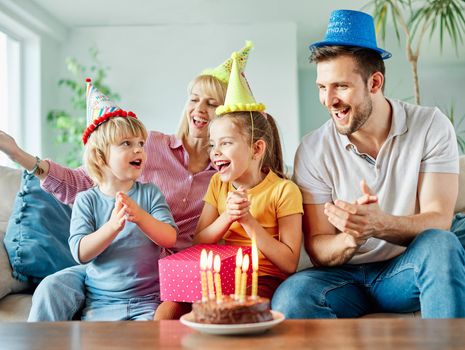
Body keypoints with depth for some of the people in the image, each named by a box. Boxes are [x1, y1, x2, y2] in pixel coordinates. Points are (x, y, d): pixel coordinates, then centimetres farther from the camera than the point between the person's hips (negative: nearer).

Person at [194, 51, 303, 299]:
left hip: (265, 279, -4)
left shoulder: (284, 190, -8)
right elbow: (198, 243, 5)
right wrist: (227, 217, -13)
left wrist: (248, 221, -18)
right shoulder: (218, 184, 10)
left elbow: (289, 264, -12)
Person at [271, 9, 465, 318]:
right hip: (346, 278, 0)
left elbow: (438, 222, -13)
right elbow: (318, 252, -4)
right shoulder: (312, 151, -4)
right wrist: (352, 238, -29)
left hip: (408, 270, 1)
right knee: (290, 297, -32)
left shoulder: (431, 127, -5)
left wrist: (379, 224, -35)